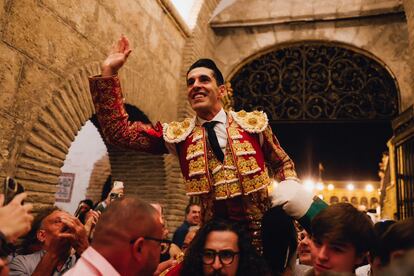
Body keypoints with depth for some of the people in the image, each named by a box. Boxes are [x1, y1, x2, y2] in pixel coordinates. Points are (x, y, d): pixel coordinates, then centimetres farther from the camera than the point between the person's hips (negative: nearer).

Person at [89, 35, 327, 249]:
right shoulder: (178, 134, 0)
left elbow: (282, 163, 13)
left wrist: (291, 189, -8)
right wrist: (109, 72, -9)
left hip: (263, 228, 0)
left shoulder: (254, 122, 0)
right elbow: (119, 132, -3)